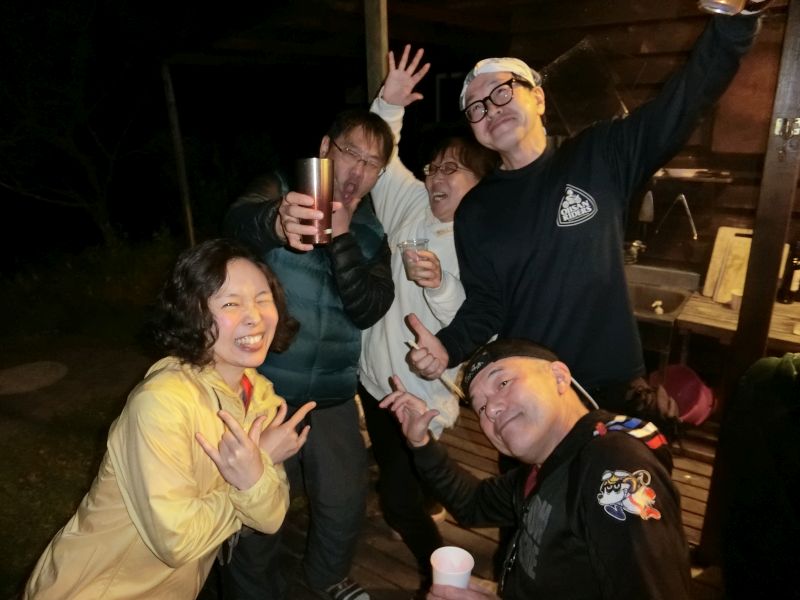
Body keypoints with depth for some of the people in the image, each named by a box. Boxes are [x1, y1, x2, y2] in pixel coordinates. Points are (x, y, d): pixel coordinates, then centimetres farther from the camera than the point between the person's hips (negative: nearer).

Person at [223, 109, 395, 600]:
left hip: (332, 396, 4)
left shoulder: (372, 231, 3)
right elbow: (240, 221, -31)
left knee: (345, 502, 15)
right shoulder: (282, 196, -6)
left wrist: (341, 237, -22)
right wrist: (277, 223, -54)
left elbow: (367, 311, -11)